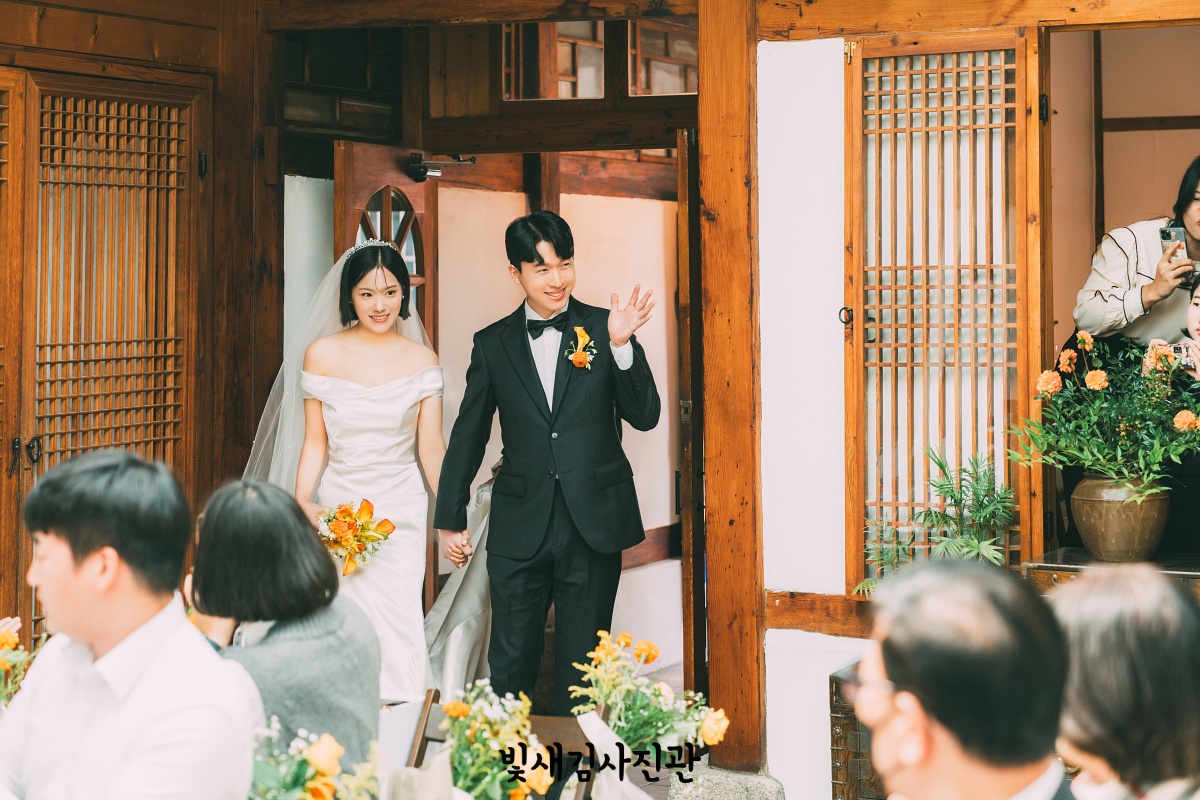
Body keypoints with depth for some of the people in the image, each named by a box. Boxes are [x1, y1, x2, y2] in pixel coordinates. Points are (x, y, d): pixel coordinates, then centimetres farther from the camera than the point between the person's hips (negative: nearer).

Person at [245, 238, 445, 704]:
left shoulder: (421, 361, 1)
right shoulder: (321, 354, 0)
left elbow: (431, 447, 2)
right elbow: (315, 440, 3)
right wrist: (301, 501, -9)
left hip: (401, 510, 0)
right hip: (337, 508, 0)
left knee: (395, 624, -3)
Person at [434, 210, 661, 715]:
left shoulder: (603, 329, 0)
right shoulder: (493, 344, 4)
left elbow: (644, 417, -6)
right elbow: (468, 436, 11)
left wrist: (621, 346, -20)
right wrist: (450, 519, 13)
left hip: (594, 526, -1)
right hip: (519, 530, 1)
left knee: (582, 665, 11)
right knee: (509, 665, 8)